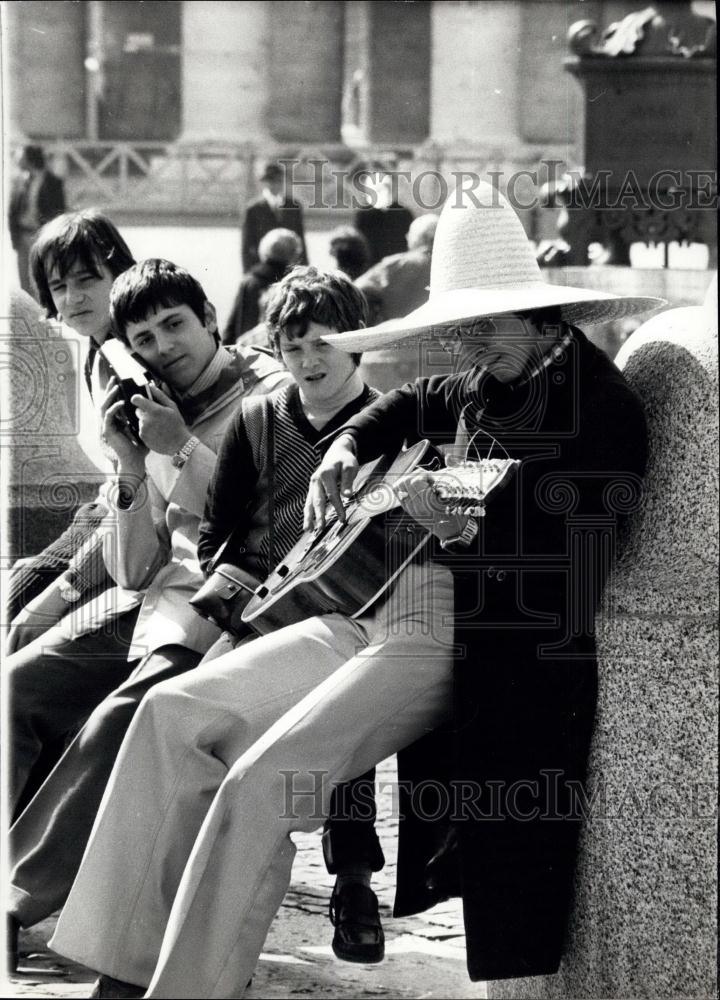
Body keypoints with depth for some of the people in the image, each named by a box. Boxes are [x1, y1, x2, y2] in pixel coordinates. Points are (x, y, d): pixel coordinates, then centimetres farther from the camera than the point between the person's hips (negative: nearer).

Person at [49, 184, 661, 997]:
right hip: (377, 608, 10)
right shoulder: (487, 389, 14)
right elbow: (409, 406, 37)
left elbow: (566, 568, -20)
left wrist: (458, 527, -27)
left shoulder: (600, 407, -11)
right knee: (175, 710, 0)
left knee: (261, 781, -25)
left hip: (462, 646, -9)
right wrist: (345, 448, 20)